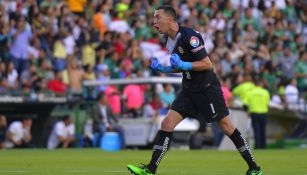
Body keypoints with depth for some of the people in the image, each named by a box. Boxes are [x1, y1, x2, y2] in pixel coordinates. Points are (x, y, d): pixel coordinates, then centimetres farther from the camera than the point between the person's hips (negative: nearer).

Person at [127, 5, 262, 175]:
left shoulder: (189, 36, -19)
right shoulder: (170, 40, 7)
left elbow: (207, 64, -21)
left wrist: (182, 64, -26)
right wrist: (162, 68, 4)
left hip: (207, 89, -8)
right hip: (189, 90, 8)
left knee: (227, 127, -1)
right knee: (167, 124, -5)